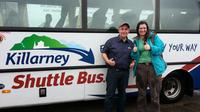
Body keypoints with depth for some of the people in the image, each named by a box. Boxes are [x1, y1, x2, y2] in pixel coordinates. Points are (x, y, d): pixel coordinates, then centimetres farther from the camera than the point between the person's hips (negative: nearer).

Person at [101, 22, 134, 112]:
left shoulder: (131, 43, 11)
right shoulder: (111, 41, -1)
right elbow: (103, 52, 2)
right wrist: (107, 61, -14)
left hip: (125, 72, 4)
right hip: (113, 71, -4)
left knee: (122, 93, 14)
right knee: (110, 94, -2)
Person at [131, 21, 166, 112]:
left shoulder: (154, 37, 4)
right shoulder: (135, 40, 12)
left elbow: (161, 48, -6)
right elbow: (134, 56, 13)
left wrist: (151, 48, -21)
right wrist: (134, 52, -9)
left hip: (154, 67, -3)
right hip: (141, 67, 3)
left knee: (155, 93, -3)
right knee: (141, 93, 13)